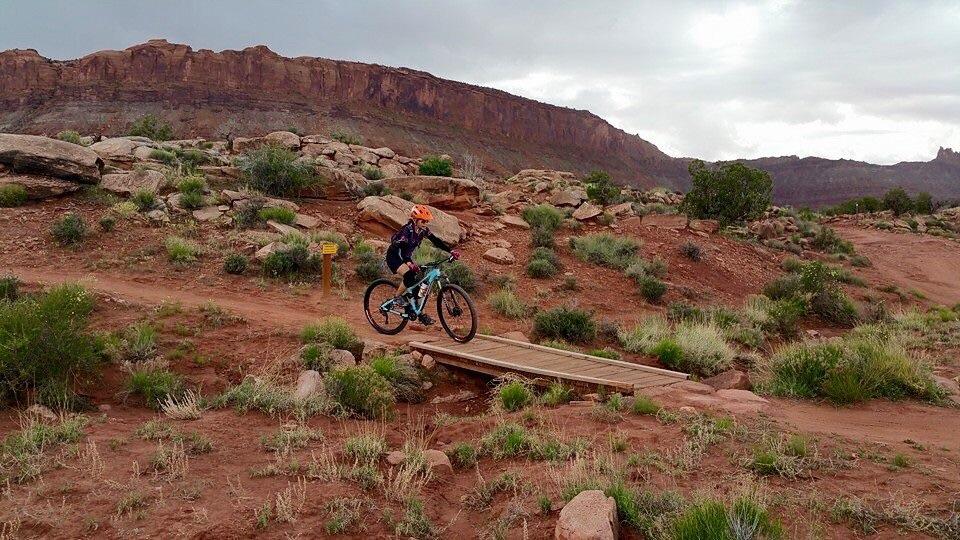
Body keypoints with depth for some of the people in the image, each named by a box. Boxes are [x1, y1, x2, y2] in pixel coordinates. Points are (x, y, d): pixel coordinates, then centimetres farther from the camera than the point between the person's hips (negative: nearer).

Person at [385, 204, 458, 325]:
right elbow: (398, 247, -38)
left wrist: (451, 250, -20)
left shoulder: (423, 230, -7)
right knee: (409, 275, -32)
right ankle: (398, 297, -8)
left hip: (406, 257, 7)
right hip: (394, 257, -7)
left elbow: (436, 241, -7)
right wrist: (409, 263, -53)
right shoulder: (407, 230, -29)